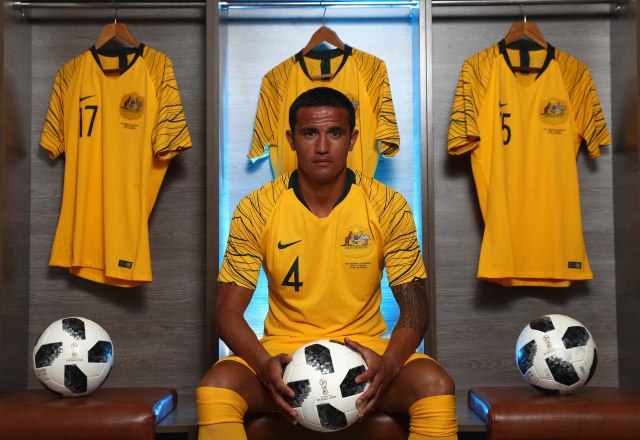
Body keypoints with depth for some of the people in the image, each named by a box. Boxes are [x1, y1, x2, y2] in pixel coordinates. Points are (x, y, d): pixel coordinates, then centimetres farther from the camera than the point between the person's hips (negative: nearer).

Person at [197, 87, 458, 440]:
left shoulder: (388, 207, -5)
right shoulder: (255, 210, -5)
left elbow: (414, 308, -3)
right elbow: (229, 311, -4)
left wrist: (389, 363, -24)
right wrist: (264, 364, -24)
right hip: (283, 351, 0)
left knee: (436, 385, -28)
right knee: (214, 388, -30)